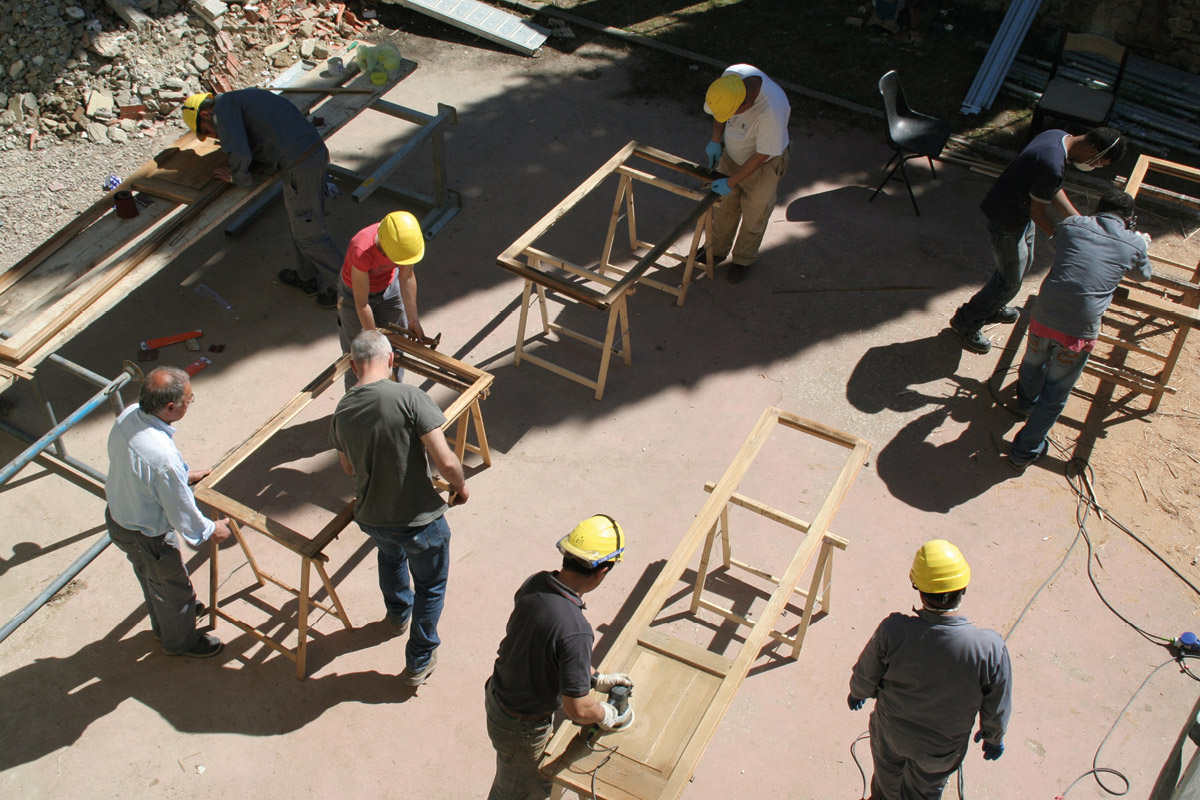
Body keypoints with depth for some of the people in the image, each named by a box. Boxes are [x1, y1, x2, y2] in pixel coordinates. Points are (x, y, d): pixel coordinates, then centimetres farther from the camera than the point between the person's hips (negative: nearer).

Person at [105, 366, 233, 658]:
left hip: (118, 514, 8)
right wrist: (210, 530, -7)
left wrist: (183, 475, 15)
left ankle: (164, 623, 61)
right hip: (146, 535, -8)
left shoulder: (129, 416, -17)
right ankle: (181, 641, 48)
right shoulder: (162, 457, -43)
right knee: (174, 587, 21)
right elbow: (181, 510, -26)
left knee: (151, 577, 34)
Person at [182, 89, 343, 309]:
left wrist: (235, 176, 2)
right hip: (317, 150, 10)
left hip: (299, 165, -10)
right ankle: (307, 277, 38)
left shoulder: (224, 107, -4)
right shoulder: (246, 96, 24)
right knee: (301, 220, 24)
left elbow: (241, 154, -17)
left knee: (308, 232, 3)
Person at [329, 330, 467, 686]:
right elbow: (445, 460, -25)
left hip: (371, 518, 5)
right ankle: (420, 662, 35)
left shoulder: (341, 411, -6)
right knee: (431, 585, 22)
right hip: (419, 520, -5)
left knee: (390, 555, 38)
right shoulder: (409, 398, -24)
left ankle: (398, 614, 62)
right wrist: (461, 486, -5)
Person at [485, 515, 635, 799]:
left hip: (497, 694, 6)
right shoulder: (575, 631, -38)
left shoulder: (535, 583, -14)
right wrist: (608, 715, -8)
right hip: (522, 727, -6)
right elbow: (578, 709, -30)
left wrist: (597, 678, 9)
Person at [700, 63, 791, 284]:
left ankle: (744, 259, 44)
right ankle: (716, 251, 47)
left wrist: (731, 182, -21)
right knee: (725, 206, 24)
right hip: (732, 154, 6)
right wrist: (715, 140, -6)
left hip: (762, 165, -5)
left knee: (754, 216, 18)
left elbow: (761, 155, -29)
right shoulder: (732, 75, -26)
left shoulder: (772, 112, -43)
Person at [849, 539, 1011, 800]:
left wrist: (857, 692, 11)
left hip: (891, 731, 1)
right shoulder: (990, 650, -35)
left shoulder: (892, 631, -34)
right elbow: (996, 710, -17)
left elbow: (866, 676, -14)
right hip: (941, 749, 0)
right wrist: (993, 737, 6)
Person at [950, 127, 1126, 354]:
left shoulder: (1060, 137, -5)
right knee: (1010, 280, 6)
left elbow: (1053, 191, 7)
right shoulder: (1053, 165, -36)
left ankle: (992, 308, 47)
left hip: (1021, 211, 10)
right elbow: (1038, 214, -24)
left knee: (1023, 262, 26)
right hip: (1007, 220, -10)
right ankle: (966, 321, 23)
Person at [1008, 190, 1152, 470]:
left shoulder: (1070, 226, 6)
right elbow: (1144, 275, 27)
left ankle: (1026, 400, 63)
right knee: (1055, 395, 16)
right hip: (1079, 331, -2)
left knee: (1033, 363, 34)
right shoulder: (1134, 243, 4)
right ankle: (1024, 452, 25)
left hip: (1043, 317, 2)